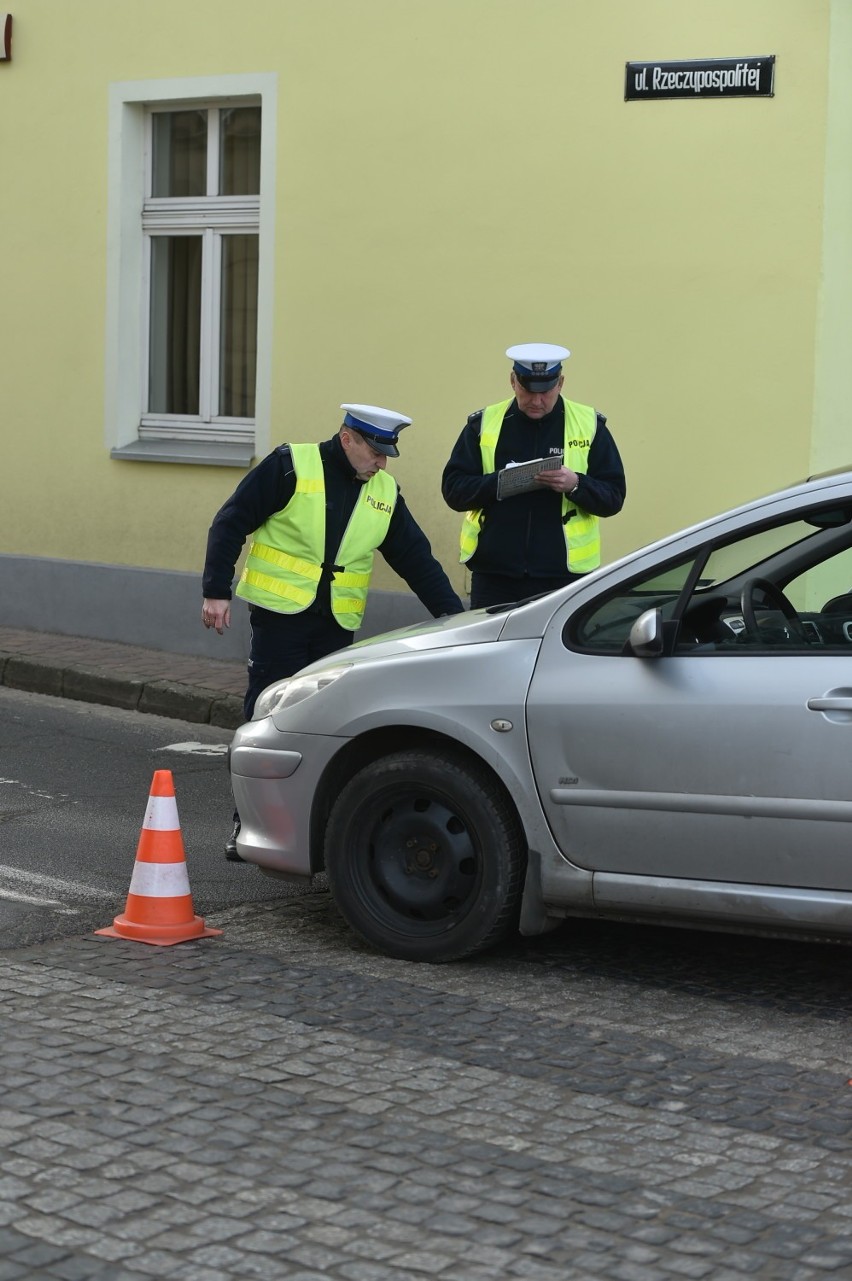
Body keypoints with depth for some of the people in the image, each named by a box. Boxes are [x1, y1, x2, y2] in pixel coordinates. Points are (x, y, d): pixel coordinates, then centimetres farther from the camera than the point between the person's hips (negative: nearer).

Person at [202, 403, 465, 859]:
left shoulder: (385, 493, 10)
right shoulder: (292, 465, -6)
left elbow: (416, 559, 14)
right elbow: (230, 523, -6)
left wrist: (453, 615, 7)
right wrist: (216, 591, -11)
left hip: (337, 625, 5)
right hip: (280, 614, -4)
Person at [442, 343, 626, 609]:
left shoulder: (589, 425, 5)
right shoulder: (483, 423, 7)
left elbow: (614, 496, 2)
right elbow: (453, 489, 3)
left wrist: (575, 484, -18)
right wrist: (498, 482, -15)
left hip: (563, 576, -1)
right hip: (494, 575, 1)